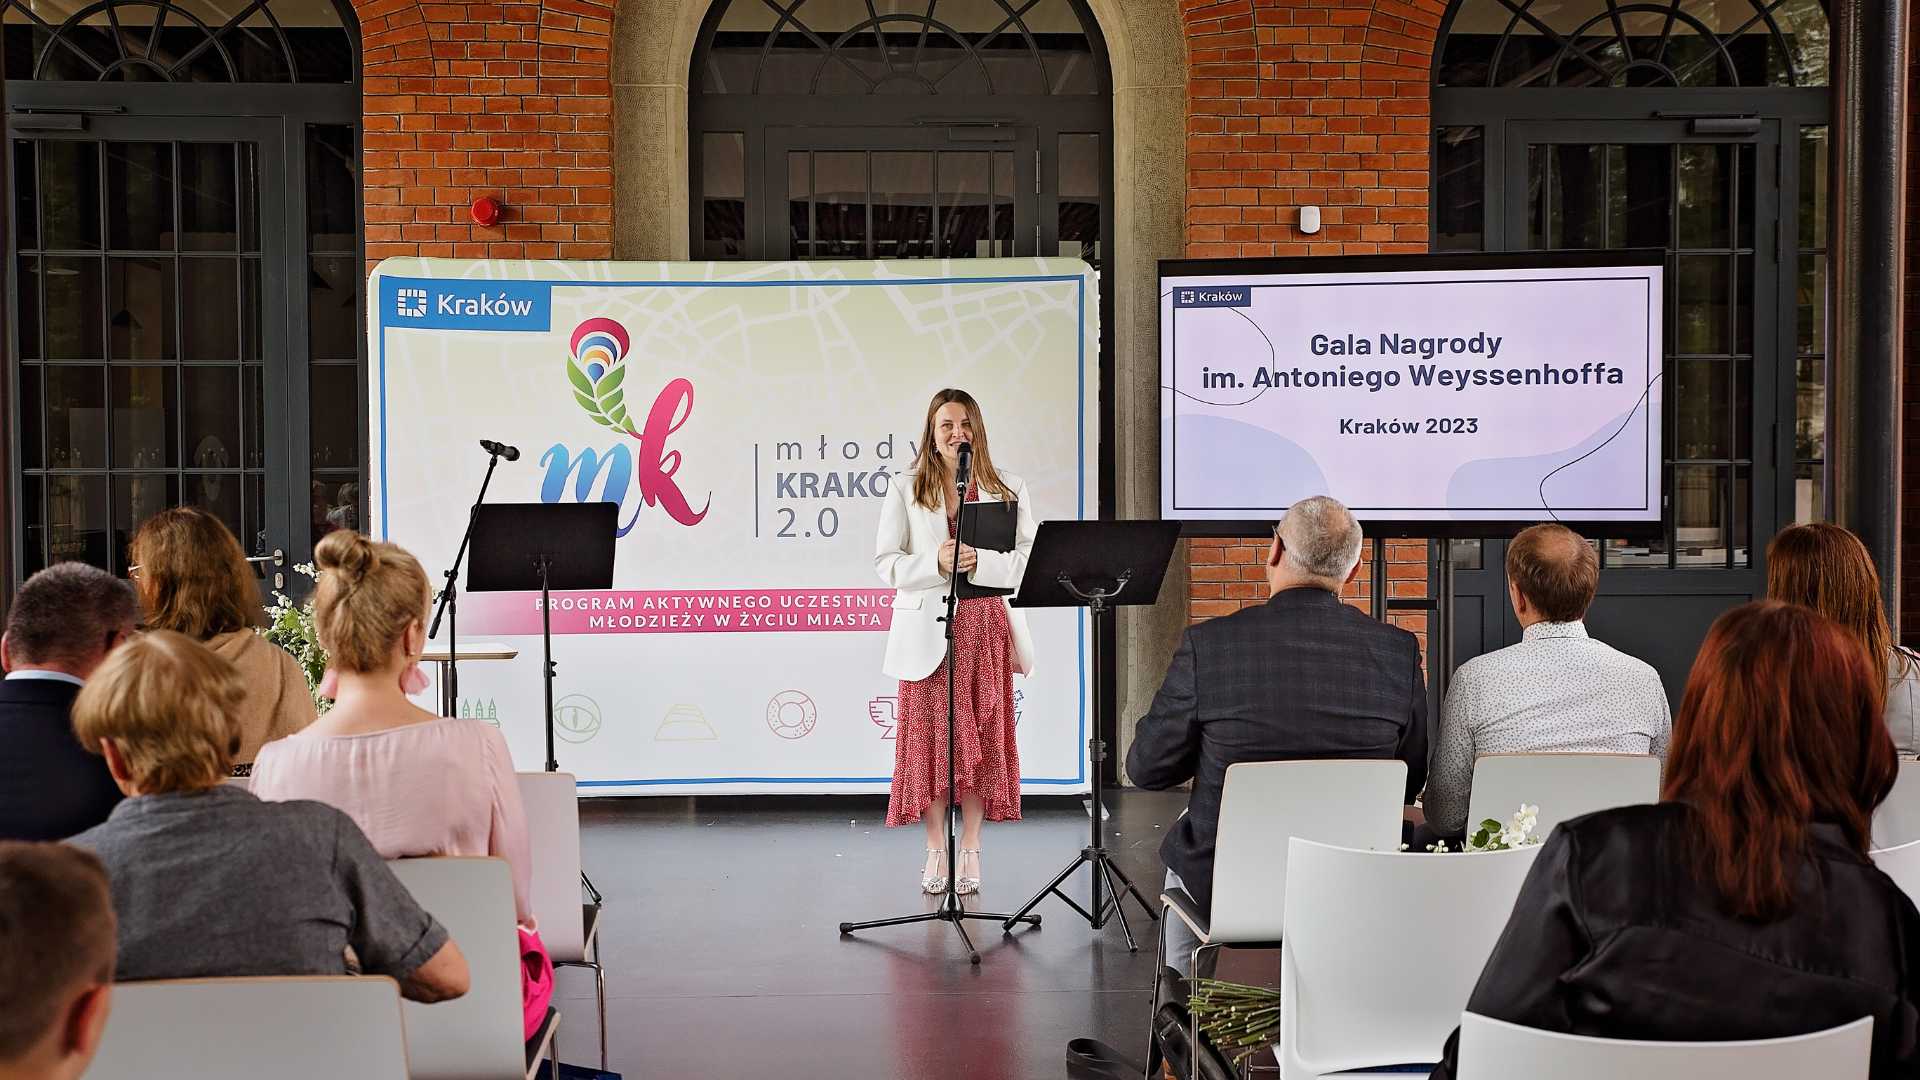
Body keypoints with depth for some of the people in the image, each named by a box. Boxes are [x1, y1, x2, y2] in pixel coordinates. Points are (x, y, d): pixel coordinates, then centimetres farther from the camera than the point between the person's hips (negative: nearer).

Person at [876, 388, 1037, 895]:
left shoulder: (1008, 489, 7)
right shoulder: (906, 489, 5)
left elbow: (1028, 556, 4)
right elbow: (886, 561, -1)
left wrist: (980, 561, -11)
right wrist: (936, 562, -17)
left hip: (986, 625, 1)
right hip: (928, 627, -1)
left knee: (981, 735, 3)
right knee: (929, 735, 0)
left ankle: (970, 849, 12)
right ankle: (936, 850, 11)